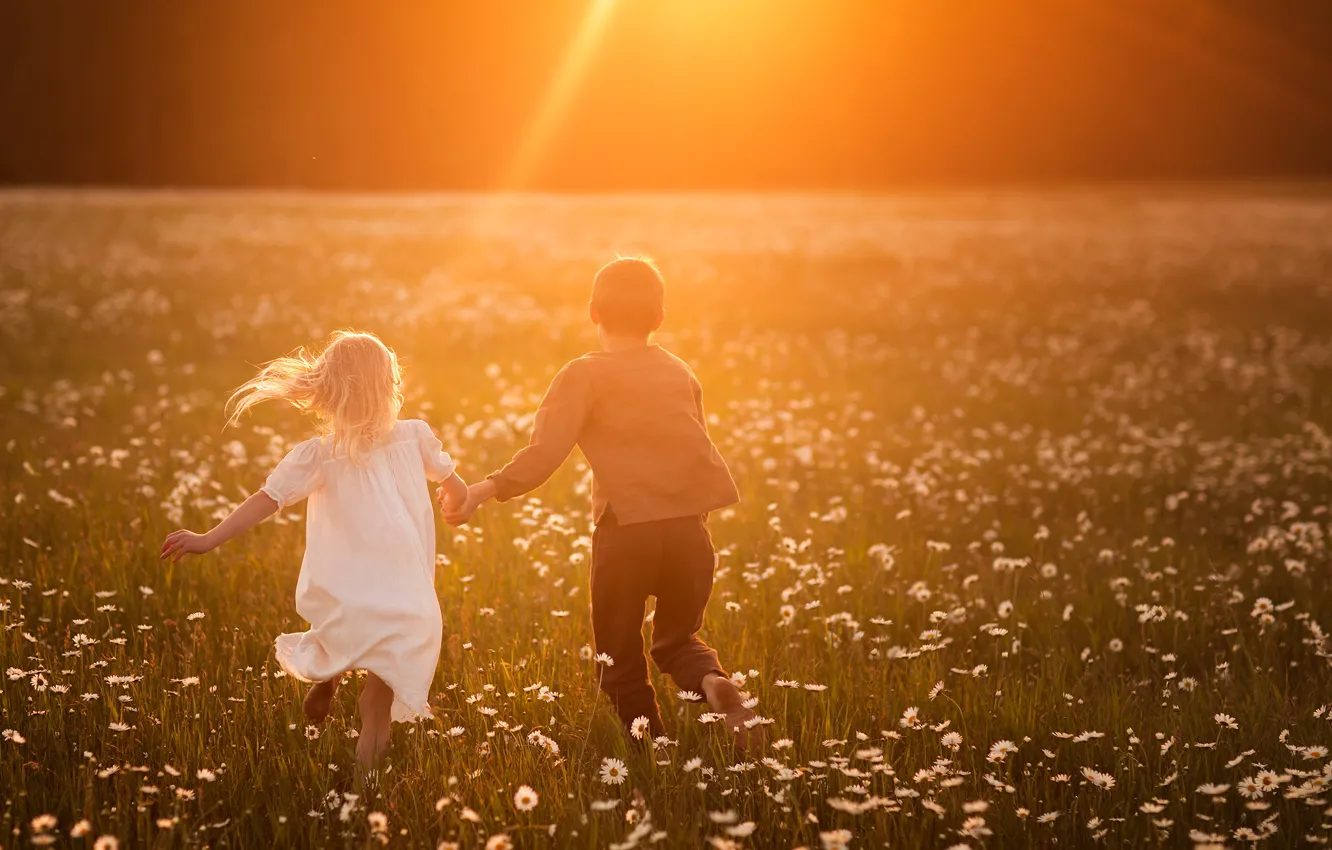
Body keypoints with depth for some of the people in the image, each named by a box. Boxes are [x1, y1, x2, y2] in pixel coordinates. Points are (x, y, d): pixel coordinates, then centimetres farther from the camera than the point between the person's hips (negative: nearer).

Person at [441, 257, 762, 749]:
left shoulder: (585, 376, 0)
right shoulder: (679, 373, 15)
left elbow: (543, 454, -12)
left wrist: (481, 492, -14)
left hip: (626, 527, -4)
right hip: (689, 526, 4)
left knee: (620, 660, 13)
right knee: (677, 641, 21)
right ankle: (717, 685, -11)